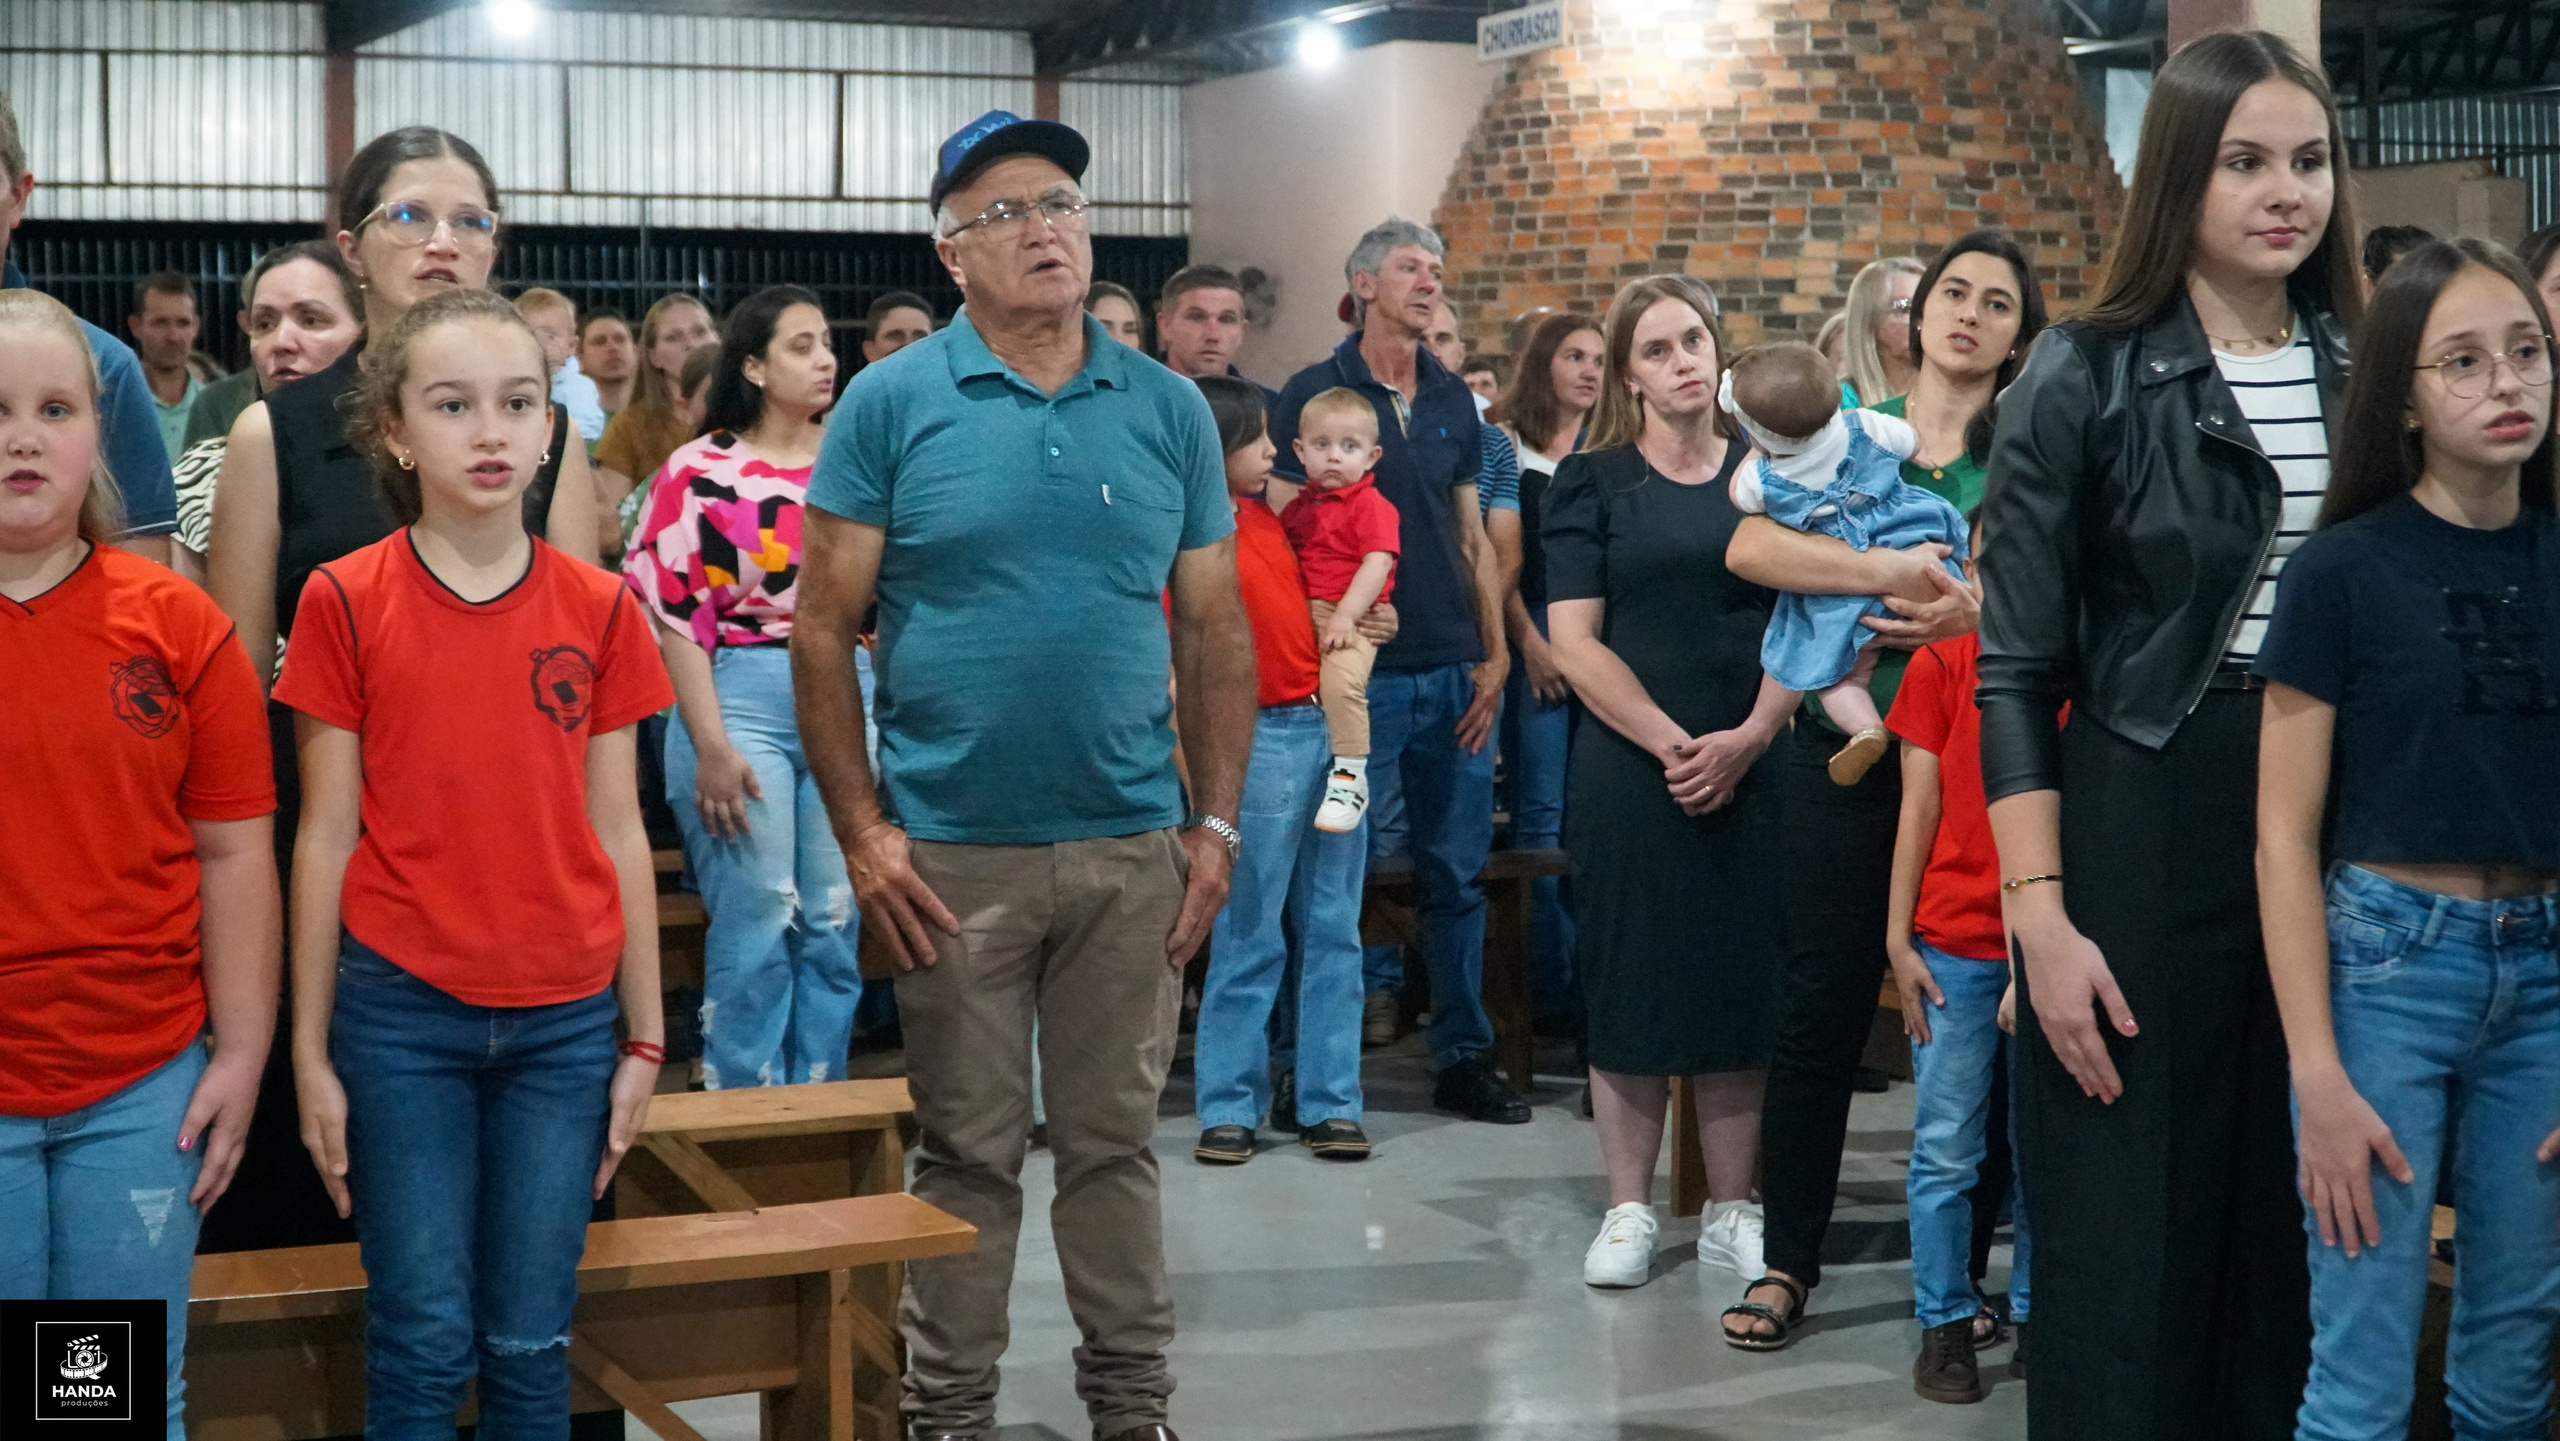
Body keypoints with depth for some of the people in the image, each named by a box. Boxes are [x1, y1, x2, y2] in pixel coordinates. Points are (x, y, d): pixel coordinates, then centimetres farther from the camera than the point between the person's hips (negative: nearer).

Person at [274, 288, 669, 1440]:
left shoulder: (599, 609, 3)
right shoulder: (345, 601, -2)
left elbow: (619, 834, 6)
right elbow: (326, 836, -1)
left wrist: (645, 1039, 5)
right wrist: (310, 1051, -1)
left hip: (565, 1019, 2)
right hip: (400, 1011, -2)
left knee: (531, 1341, 6)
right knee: (423, 1343, 2)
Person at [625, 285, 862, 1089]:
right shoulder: (702, 471, -2)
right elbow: (673, 616, -4)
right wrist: (712, 748, -10)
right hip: (741, 699, -4)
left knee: (835, 925, 6)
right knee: (756, 925, -4)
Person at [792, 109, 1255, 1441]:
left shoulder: (1168, 410, 5)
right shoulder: (891, 404, -3)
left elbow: (1214, 631, 8)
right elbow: (823, 628, -3)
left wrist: (1215, 822, 2)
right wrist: (862, 831, -9)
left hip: (1133, 847, 2)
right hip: (953, 853, -2)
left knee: (1114, 1141, 12)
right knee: (967, 1155, 8)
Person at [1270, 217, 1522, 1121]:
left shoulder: (1454, 401, 13)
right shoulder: (1313, 395, -2)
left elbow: (1471, 538, 15)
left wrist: (1494, 655, 7)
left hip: (1454, 671, 5)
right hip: (1359, 673, -5)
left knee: (1458, 872, 9)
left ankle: (1463, 1057, 17)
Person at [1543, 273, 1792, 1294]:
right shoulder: (1593, 483, 4)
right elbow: (1574, 641, -3)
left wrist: (1746, 738, -10)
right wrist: (1670, 742, -12)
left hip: (1749, 771, 2)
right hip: (1628, 770, -2)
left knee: (1739, 980, 4)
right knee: (1632, 981, 0)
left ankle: (1731, 1209, 12)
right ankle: (1628, 1210, 9)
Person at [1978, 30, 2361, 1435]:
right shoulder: (2084, 381, -5)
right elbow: (2016, 670, -6)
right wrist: (2040, 917, -13)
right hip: (2146, 830, -4)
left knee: (2300, 1231, 9)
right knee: (2132, 1242, 1)